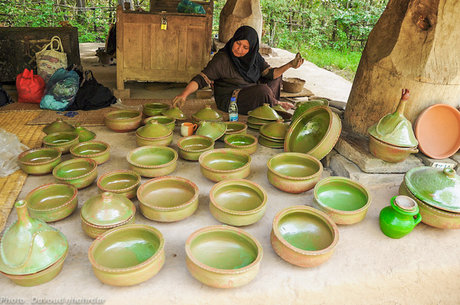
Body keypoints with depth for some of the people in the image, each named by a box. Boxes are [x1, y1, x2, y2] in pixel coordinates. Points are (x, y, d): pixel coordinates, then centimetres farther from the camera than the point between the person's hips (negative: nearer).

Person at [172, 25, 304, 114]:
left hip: (251, 94, 8)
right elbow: (202, 79, -24)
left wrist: (290, 65, -14)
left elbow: (271, 73, 0)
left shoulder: (254, 57, 1)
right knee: (262, 90, -28)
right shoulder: (222, 59, -18)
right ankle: (276, 104, 2)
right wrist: (184, 94, -39)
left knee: (276, 76, 9)